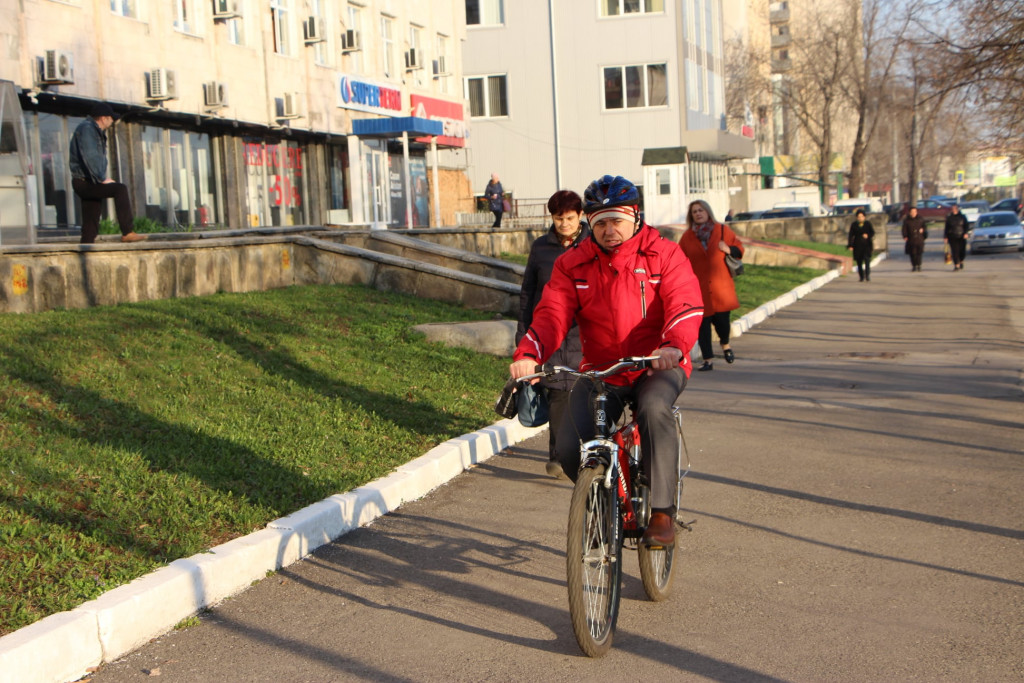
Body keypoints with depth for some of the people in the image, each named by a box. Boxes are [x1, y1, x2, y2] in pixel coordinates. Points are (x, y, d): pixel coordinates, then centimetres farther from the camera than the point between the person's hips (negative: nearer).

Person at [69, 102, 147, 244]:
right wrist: (103, 179, -26)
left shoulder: (97, 132, 20)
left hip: (90, 184, 10)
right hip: (84, 182, -10)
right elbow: (89, 157, -23)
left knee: (91, 224, 6)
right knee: (120, 189, -24)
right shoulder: (86, 129, -12)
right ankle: (127, 232, -28)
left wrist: (103, 178, 12)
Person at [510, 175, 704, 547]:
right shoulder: (572, 265, 4)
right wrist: (527, 355, -29)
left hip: (657, 366, -2)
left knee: (654, 408, -37)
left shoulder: (664, 255, -2)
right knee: (569, 447, -18)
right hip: (600, 371, 2)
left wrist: (674, 347, -39)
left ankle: (661, 511, -22)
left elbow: (685, 306, -17)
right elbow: (552, 314, -8)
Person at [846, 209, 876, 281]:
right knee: (859, 262, 2)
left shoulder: (868, 224, 6)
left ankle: (867, 276, -18)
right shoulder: (854, 225, 6)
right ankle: (862, 277, 12)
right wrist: (850, 245, -4)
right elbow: (851, 235, 5)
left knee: (867, 259, -17)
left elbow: (872, 232, 2)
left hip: (867, 245, -2)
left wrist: (868, 235, -21)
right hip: (857, 246, 2)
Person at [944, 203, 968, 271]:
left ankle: (961, 261, 26)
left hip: (961, 237, 0)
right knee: (955, 251, -9)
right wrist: (946, 237, 4)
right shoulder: (949, 218, 9)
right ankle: (956, 265, -6)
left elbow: (966, 226, 4)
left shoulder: (963, 217, 7)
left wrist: (965, 233, -13)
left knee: (962, 251, -3)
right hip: (952, 237, 0)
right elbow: (946, 228, 10)